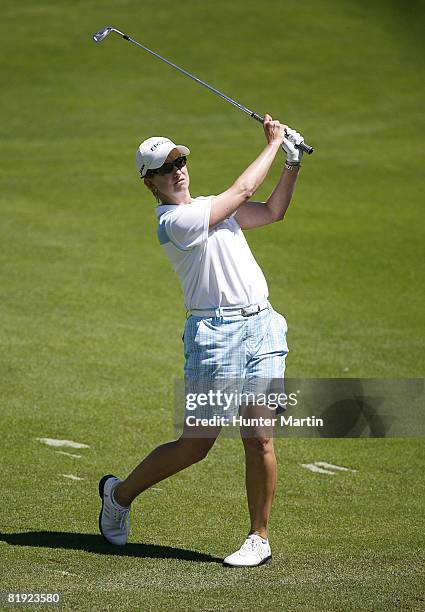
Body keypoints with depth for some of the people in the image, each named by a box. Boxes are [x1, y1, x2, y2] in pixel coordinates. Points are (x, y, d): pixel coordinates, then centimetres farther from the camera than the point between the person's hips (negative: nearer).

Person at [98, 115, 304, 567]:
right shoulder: (174, 222, -9)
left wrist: (292, 163, 10)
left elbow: (272, 211, 22)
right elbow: (243, 190, -10)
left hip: (262, 327, 7)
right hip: (216, 334, -7)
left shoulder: (209, 208, 19)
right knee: (194, 446, -2)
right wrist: (273, 143, 1)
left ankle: (259, 539, 7)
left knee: (259, 439, -1)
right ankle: (120, 494, 21)